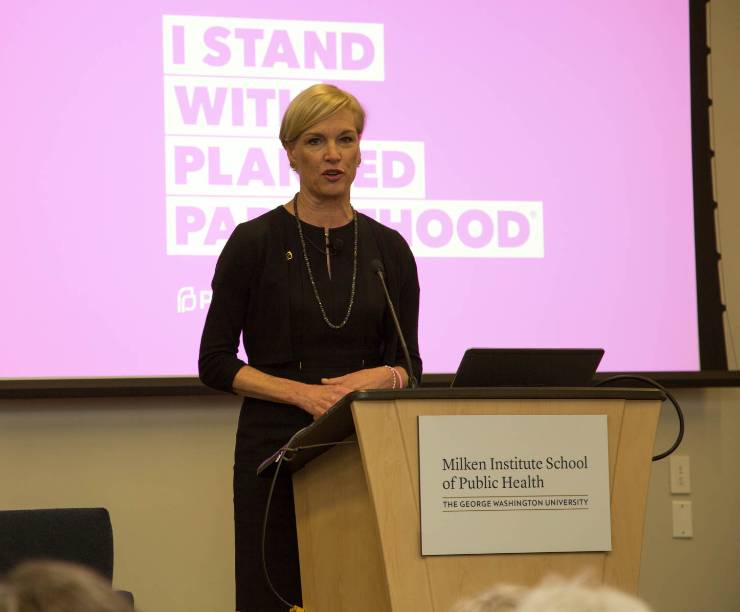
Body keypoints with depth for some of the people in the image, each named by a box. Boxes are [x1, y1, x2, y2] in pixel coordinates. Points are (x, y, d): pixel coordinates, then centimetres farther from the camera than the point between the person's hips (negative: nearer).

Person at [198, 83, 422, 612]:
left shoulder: (388, 249, 7)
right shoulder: (255, 242, -3)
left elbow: (409, 364, 10)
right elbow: (215, 363, -4)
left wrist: (385, 376, -13)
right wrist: (304, 392, -16)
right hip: (277, 447, -3)